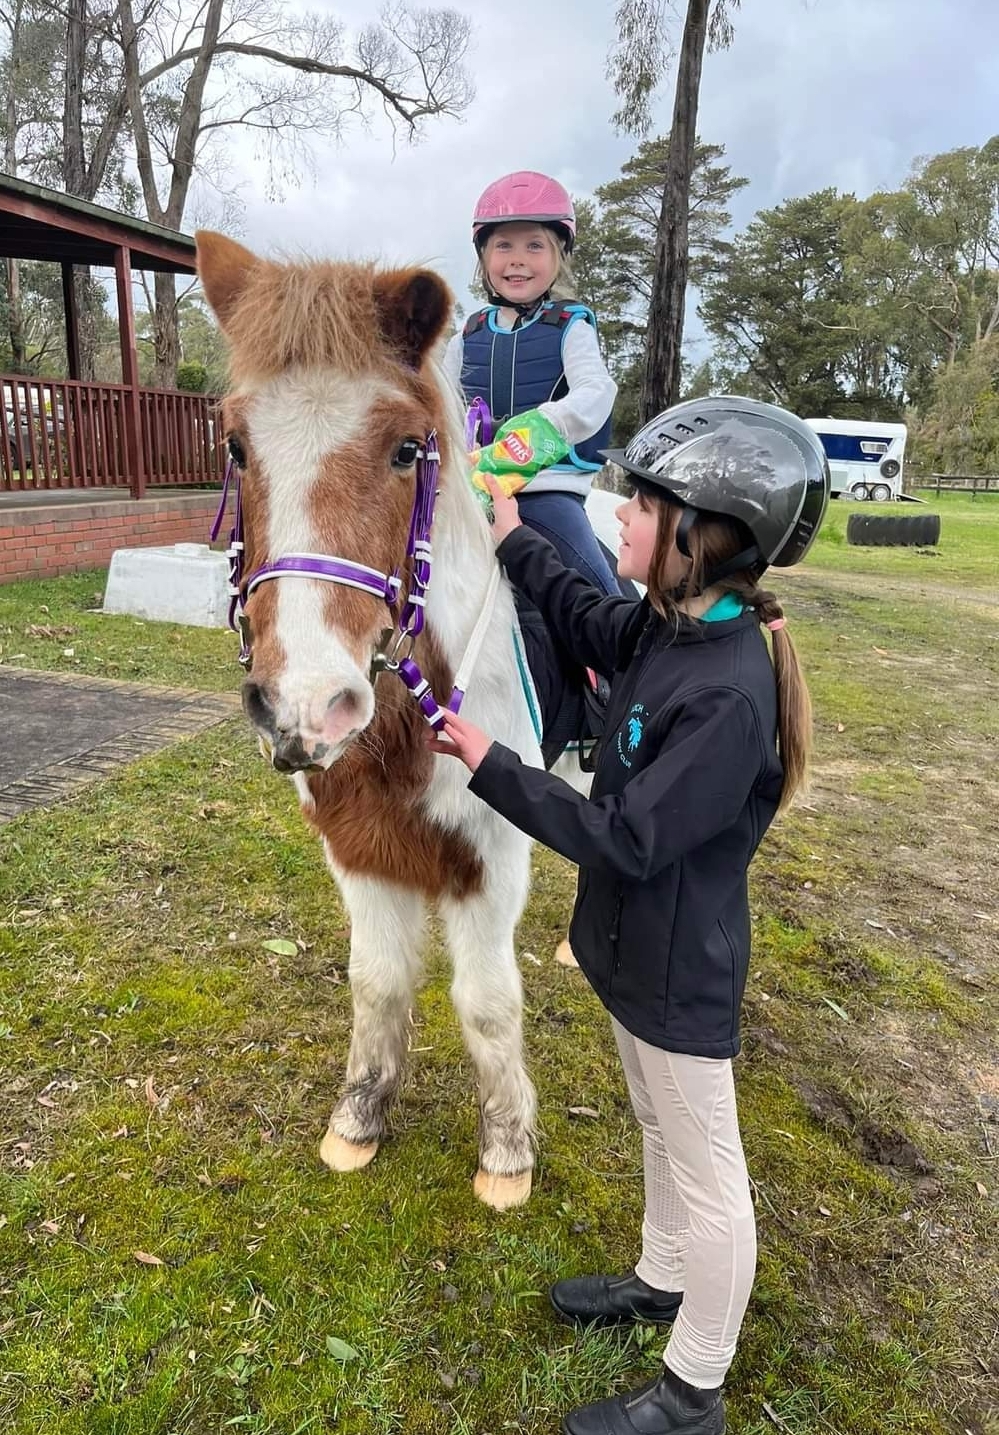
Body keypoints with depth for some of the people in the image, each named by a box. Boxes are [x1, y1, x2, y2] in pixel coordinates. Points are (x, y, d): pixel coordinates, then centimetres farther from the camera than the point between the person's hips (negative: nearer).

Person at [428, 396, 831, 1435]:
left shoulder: (729, 693, -32)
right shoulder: (668, 628, -5)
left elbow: (627, 841, -28)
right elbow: (591, 623, 18)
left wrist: (491, 769, -23)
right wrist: (513, 542, 24)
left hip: (679, 970, -9)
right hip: (637, 945, 9)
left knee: (706, 1175, 12)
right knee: (661, 1133, 28)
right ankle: (661, 1281, 53)